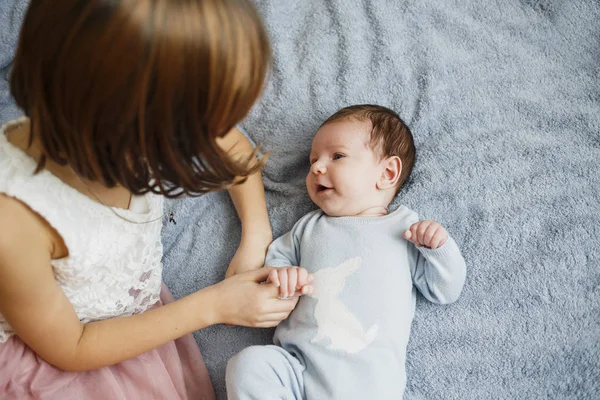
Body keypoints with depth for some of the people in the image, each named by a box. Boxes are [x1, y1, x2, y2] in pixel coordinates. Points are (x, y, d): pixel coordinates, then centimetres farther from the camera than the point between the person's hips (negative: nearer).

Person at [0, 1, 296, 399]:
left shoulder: (131, 130, -23)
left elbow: (233, 146, 0)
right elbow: (69, 348, -20)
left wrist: (255, 237, -11)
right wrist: (213, 306, -20)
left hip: (139, 316, 5)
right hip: (57, 368, -4)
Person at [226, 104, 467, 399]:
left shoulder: (407, 229, 13)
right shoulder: (309, 226, 21)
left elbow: (445, 292, 15)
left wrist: (439, 247, -2)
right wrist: (279, 275, 1)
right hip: (298, 363, 2)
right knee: (247, 363, -25)